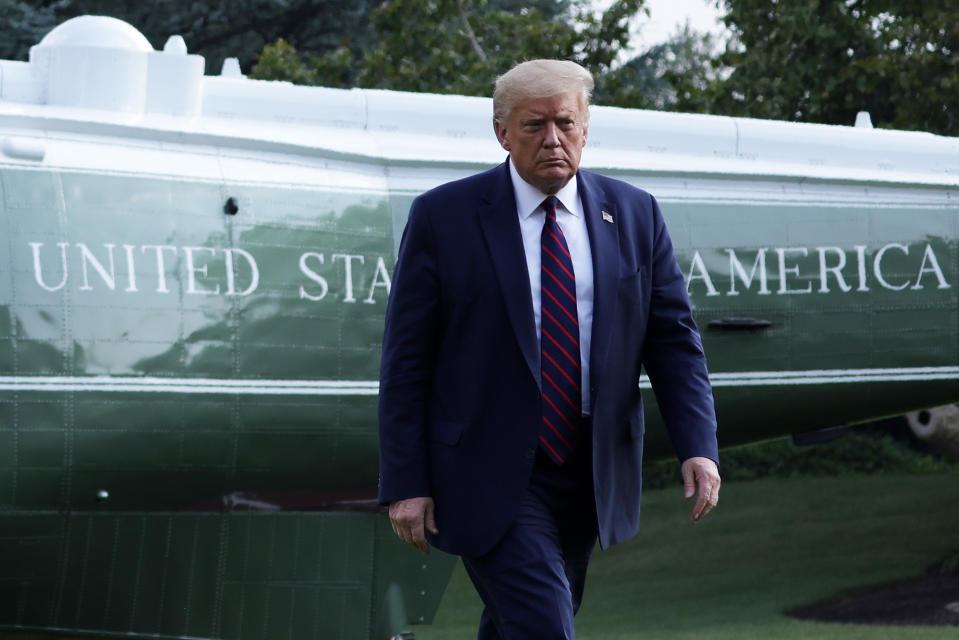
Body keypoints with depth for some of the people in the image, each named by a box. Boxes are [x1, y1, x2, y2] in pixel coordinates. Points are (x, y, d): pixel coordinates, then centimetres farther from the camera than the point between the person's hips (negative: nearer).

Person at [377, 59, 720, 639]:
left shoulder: (634, 215, 5)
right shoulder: (443, 216, -5)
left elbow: (673, 339, 5)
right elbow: (406, 360, -4)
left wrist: (698, 446, -9)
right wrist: (406, 483, -9)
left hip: (588, 477, 4)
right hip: (490, 477, -4)